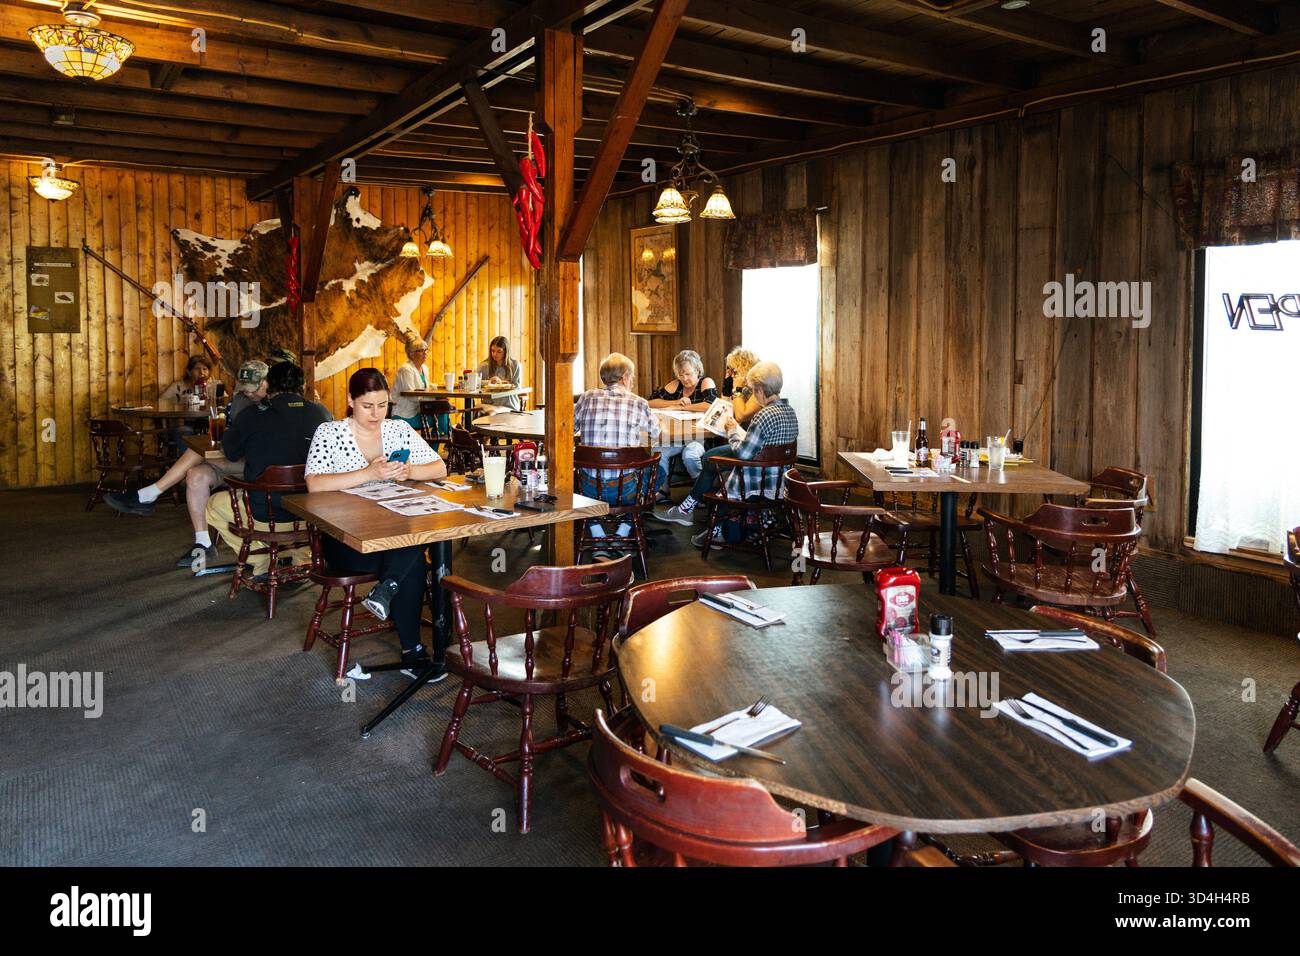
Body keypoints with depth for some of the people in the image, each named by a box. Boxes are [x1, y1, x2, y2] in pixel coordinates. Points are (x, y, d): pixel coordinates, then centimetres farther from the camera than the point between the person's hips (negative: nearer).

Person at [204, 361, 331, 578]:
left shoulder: (251, 414, -9)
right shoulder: (322, 413, -2)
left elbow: (230, 452, 8)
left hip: (264, 515, -3)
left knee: (213, 505, 26)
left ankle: (263, 564, 18)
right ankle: (303, 557, 25)